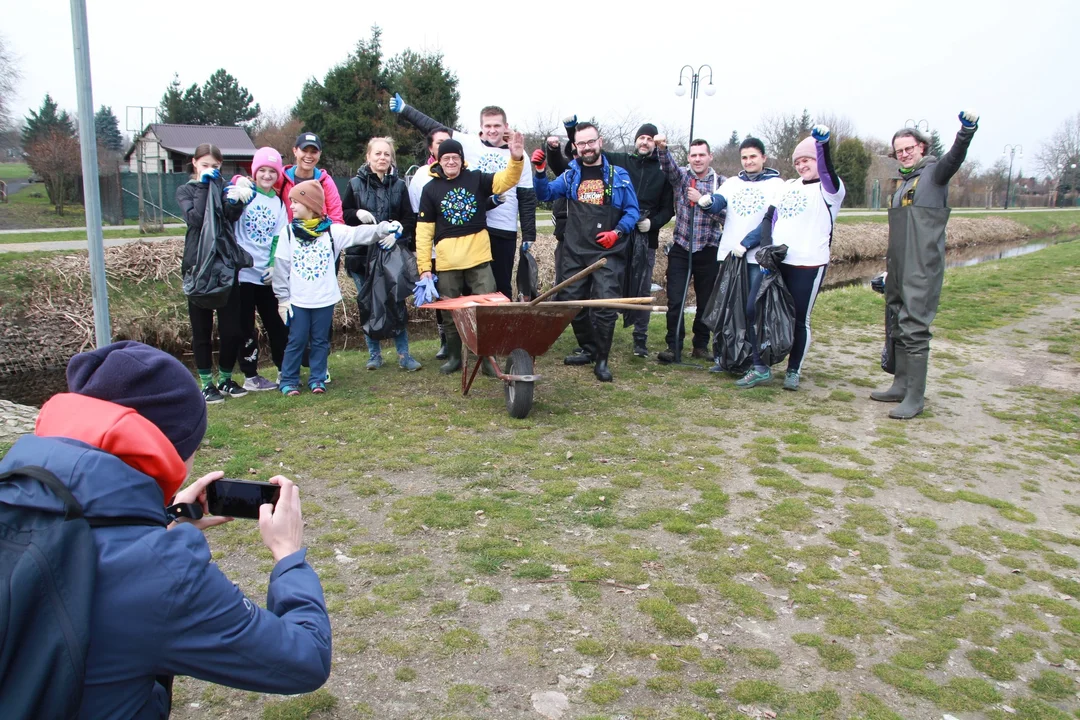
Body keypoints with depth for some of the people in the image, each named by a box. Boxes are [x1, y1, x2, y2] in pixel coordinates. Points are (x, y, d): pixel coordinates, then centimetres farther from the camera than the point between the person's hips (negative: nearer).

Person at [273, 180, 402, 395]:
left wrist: (384, 228, -28)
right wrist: (282, 298, -1)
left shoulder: (332, 231, -1)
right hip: (297, 299, 0)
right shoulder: (289, 232, 1)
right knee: (296, 340, 4)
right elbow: (281, 267, 2)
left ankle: (317, 379, 20)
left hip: (325, 298, 0)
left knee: (320, 341, 9)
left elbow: (359, 233, -12)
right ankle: (288, 381, 15)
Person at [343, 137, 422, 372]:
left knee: (397, 302, -2)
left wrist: (397, 230, -15)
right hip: (362, 254, 0)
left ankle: (404, 355, 4)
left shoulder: (399, 185, 7)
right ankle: (374, 354, 17)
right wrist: (357, 214, -12)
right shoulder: (356, 184, 5)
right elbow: (343, 213, 8)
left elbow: (409, 219, 3)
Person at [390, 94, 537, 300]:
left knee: (502, 286, 7)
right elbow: (434, 128, 7)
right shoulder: (469, 143, 3)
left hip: (505, 231, 0)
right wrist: (404, 109, 6)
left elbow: (527, 198, 4)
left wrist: (528, 235, 1)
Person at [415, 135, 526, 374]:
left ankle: (488, 357, 10)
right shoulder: (431, 188, 3)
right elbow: (424, 231, 1)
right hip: (447, 262, 0)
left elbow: (506, 180, -7)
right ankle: (454, 357, 25)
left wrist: (516, 160, -28)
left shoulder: (476, 179, 5)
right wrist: (424, 267, -3)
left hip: (479, 258, 0)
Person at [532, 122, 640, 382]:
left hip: (608, 253, -3)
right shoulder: (571, 175, 11)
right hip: (575, 253, 3)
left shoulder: (618, 175, 4)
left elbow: (632, 211, 4)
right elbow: (545, 194, 6)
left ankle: (601, 360, 5)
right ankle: (588, 349, 27)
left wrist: (618, 232, -12)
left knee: (604, 307, -9)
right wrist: (540, 172, -11)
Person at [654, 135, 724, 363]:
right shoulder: (681, 176, 4)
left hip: (708, 250, 0)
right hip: (681, 248, 0)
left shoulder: (721, 183, 2)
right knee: (675, 300, -4)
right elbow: (668, 165, -18)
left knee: (706, 301, 9)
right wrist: (662, 148, -38)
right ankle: (674, 346, 3)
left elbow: (725, 216, -7)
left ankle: (701, 345, 22)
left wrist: (702, 200, -17)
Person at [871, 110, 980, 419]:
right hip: (898, 268, 8)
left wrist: (966, 133, -46)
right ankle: (901, 385, 24)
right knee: (898, 327, 13)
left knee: (915, 329, -9)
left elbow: (954, 159, -27)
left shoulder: (934, 172, -3)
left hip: (923, 269, -8)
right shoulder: (903, 182, 19)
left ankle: (915, 398, -5)